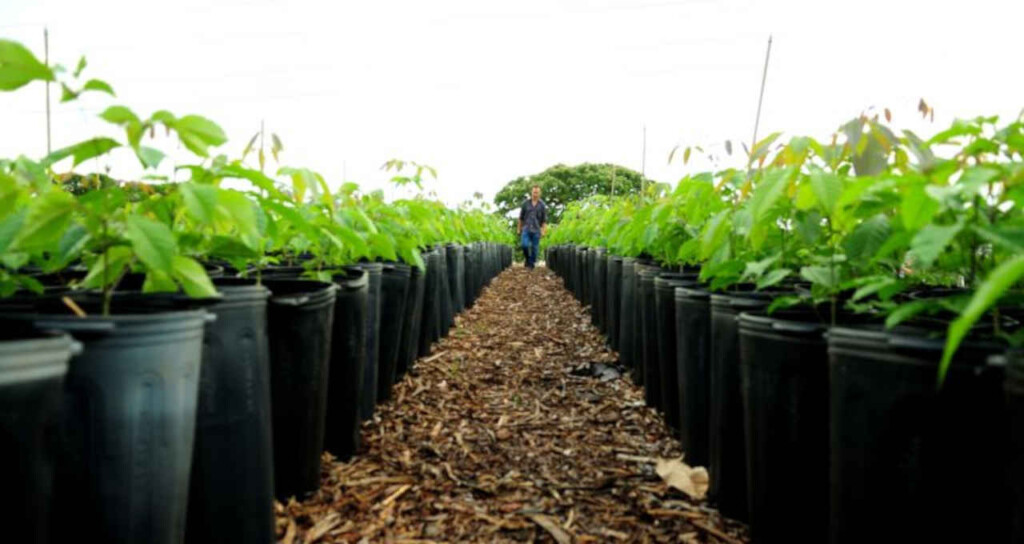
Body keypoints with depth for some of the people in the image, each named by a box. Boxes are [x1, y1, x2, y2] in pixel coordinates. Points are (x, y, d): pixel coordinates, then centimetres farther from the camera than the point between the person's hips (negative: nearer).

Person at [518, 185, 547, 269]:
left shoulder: (542, 205, 2)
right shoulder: (526, 203, 5)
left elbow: (544, 219, 3)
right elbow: (521, 218, 12)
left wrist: (544, 231, -6)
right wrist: (519, 229, 12)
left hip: (536, 230, 0)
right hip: (526, 228, 0)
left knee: (534, 248, 1)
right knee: (525, 245, -16)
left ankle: (531, 264, 15)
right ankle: (527, 259, 10)